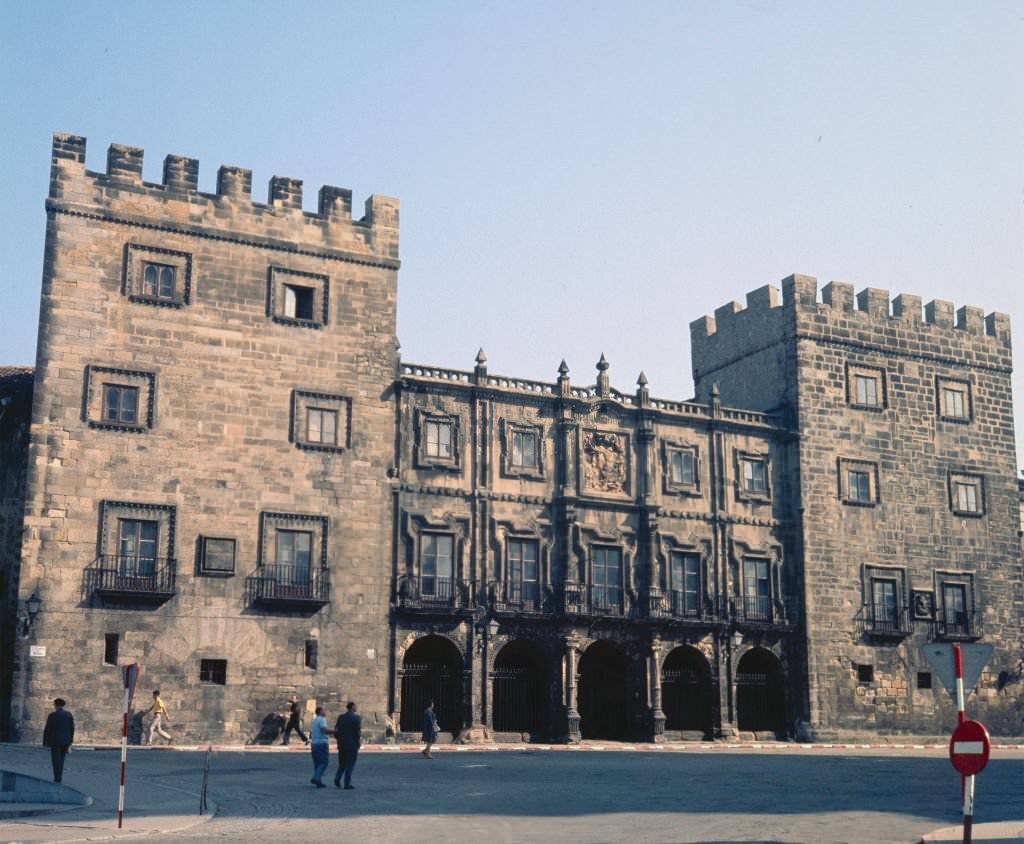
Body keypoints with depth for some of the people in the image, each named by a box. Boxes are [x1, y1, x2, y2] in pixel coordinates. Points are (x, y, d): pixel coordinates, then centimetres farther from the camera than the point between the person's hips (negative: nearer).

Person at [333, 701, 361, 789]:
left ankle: (337, 778, -4)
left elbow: (336, 730, 2)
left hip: (342, 744, 4)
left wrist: (339, 741, 12)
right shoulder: (357, 718, -7)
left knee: (342, 764, 16)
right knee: (350, 764, 2)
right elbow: (358, 732, -12)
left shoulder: (340, 717, 4)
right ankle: (347, 783, -2)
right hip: (352, 744, -4)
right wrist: (359, 744, -2)